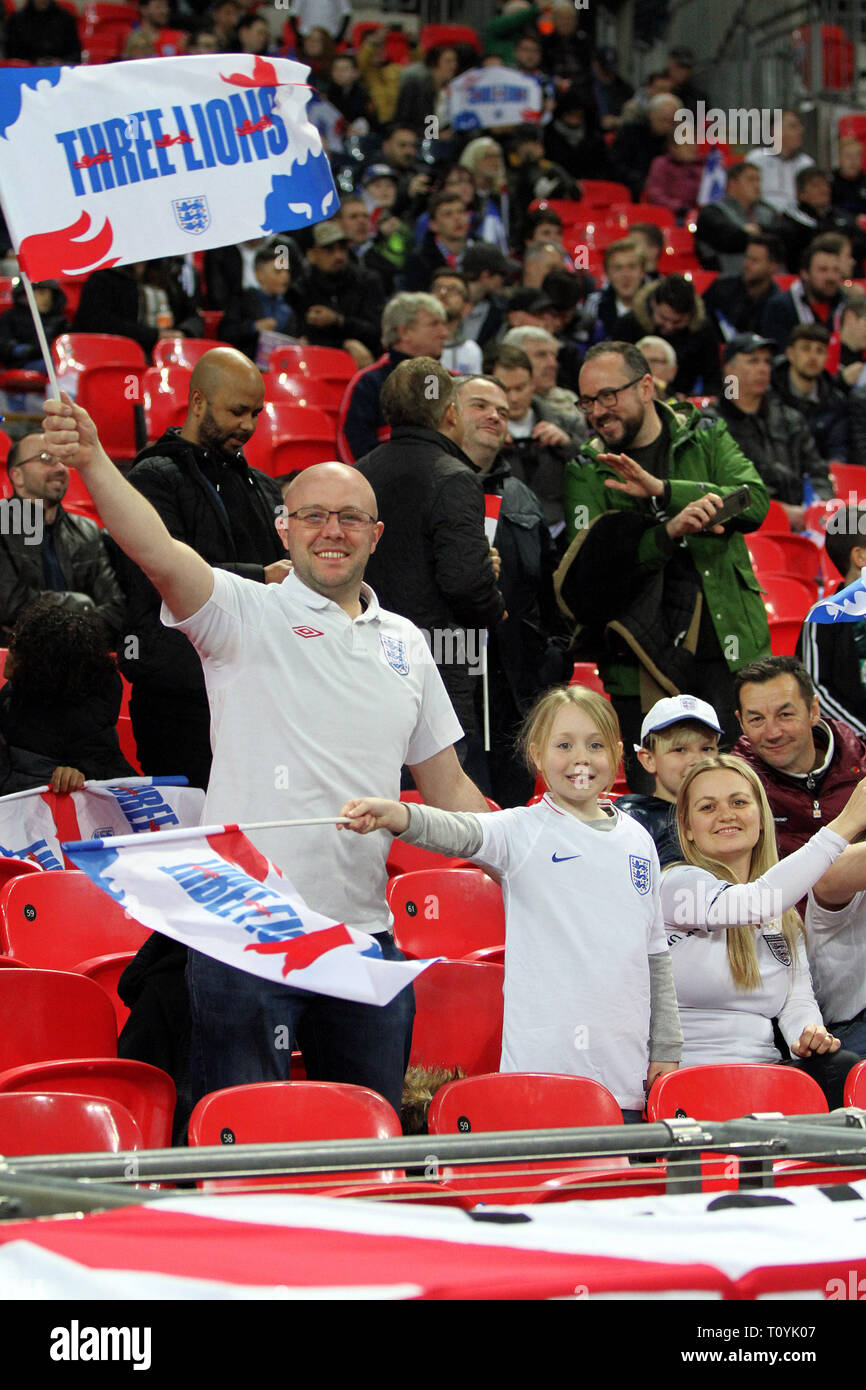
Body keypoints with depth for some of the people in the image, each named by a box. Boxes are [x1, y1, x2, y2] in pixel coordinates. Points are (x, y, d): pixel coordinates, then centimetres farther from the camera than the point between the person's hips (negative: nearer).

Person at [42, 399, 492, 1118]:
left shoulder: (404, 644, 15)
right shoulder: (245, 614, 0)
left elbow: (448, 786, 22)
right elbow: (157, 552, -19)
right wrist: (91, 461, -36)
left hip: (365, 932, 5)